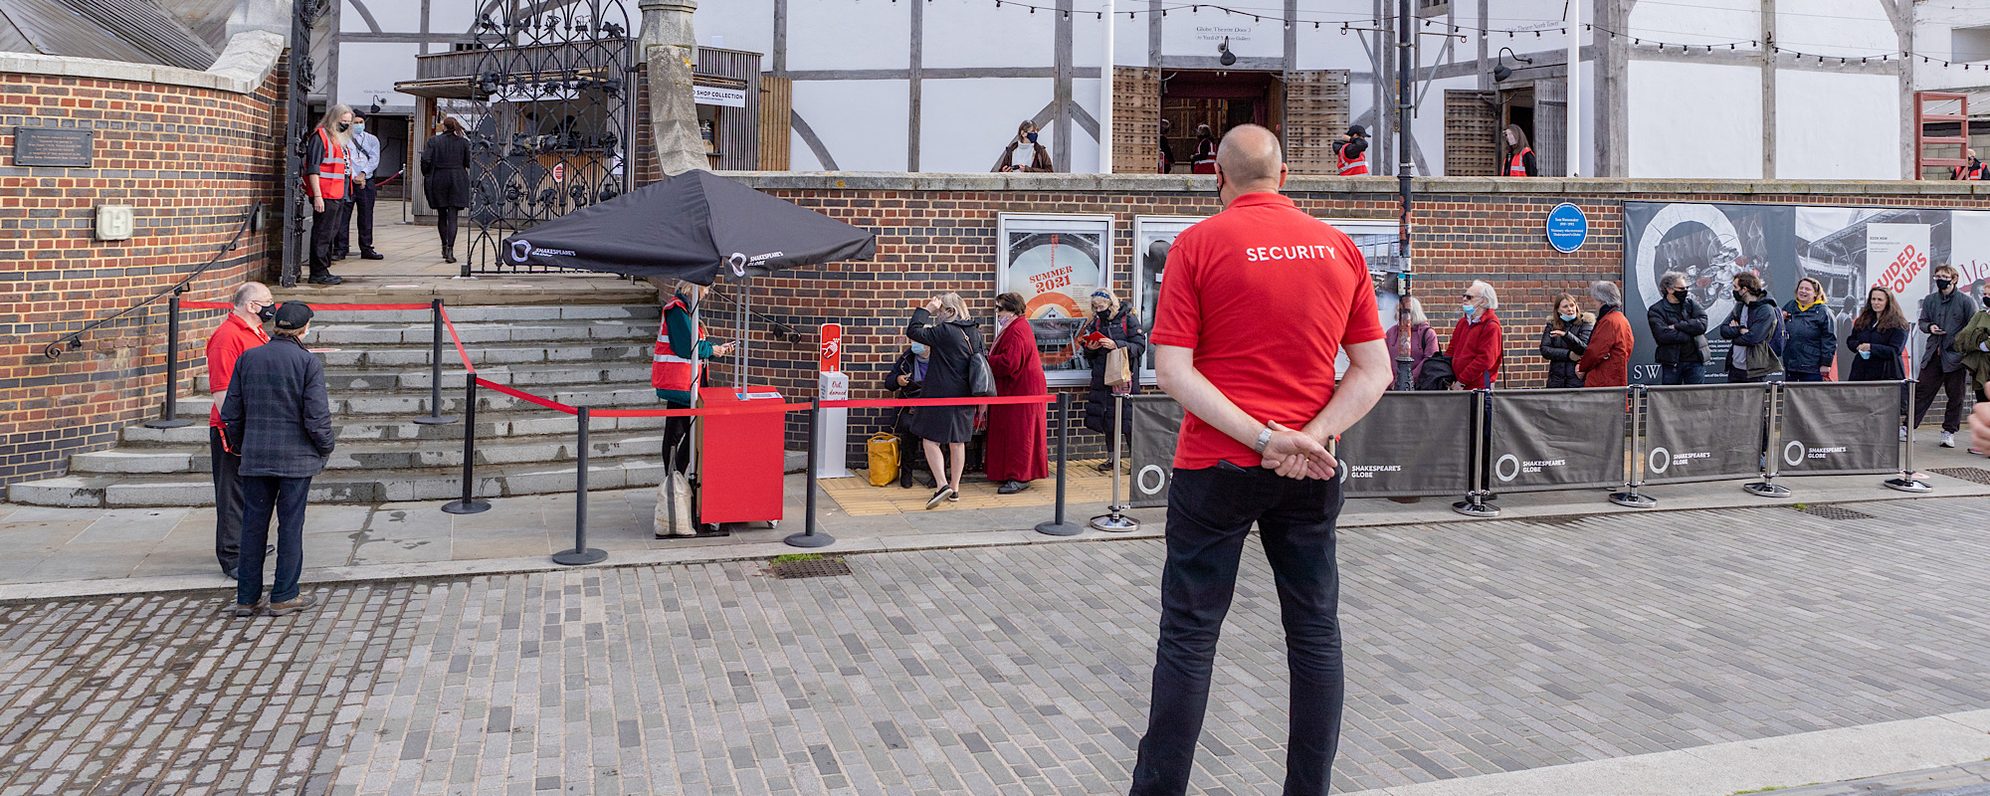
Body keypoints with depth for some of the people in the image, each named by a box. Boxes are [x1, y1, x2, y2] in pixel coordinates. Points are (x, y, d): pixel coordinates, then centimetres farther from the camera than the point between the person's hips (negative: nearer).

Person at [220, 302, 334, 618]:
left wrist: (238, 445, 20)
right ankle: (284, 597, 9)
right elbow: (317, 415, -13)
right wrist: (325, 447, 3)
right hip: (296, 456, -4)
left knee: (253, 524, 10)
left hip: (255, 457, 4)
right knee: (291, 525, 4)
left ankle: (247, 597, 15)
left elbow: (231, 412, 7)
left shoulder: (247, 358, 4)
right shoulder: (309, 362, -9)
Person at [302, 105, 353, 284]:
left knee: (331, 234, 14)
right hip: (324, 196, -9)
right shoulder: (320, 136, -8)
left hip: (339, 195, 10)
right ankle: (318, 273, -3)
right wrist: (317, 196, -19)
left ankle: (323, 271, 22)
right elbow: (313, 168, -14)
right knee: (322, 234, -6)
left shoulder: (342, 139, 20)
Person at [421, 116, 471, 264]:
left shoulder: (433, 141, -2)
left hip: (438, 180, 0)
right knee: (452, 216, -5)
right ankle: (450, 250, -16)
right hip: (458, 181, 0)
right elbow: (469, 163, -1)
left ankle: (444, 247, 27)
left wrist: (426, 175, 7)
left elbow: (425, 160, -8)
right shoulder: (464, 142, 0)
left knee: (441, 216, 16)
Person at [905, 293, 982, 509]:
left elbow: (913, 331, -15)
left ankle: (942, 484, -13)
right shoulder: (975, 332, 7)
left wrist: (925, 310, -7)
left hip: (941, 395, -7)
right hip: (965, 396, 7)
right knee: (957, 442, 13)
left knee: (930, 440, -1)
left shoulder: (944, 331, -15)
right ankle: (955, 489, 19)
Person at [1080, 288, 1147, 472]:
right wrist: (1090, 348, -5)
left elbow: (1140, 347, -10)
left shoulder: (1128, 319, -3)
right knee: (1106, 418, 6)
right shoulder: (1096, 322, 12)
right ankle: (1112, 458, 16)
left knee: (1127, 417, -7)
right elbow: (1090, 357, 19)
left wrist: (1116, 345, -20)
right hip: (1103, 378, 5)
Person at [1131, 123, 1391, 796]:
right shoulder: (1340, 246, 5)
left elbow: (1173, 368, -13)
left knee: (1189, 635, 4)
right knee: (1315, 632, 12)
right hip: (1312, 475, 3)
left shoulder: (1199, 243, -6)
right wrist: (1311, 437, -8)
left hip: (1216, 465, -3)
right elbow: (1374, 369, 2)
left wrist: (1262, 437, -16)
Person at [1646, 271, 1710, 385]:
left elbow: (1702, 325, -7)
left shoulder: (1691, 303, 9)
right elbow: (1663, 335, -17)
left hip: (1695, 360, 3)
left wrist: (1677, 326, -13)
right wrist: (1690, 334, -12)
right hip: (1671, 363, -3)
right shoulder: (1655, 310, -3)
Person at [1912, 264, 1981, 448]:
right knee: (1921, 391, 1)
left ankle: (1949, 432, 14)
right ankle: (1908, 427, 4)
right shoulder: (1930, 300, 7)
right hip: (1933, 355, 3)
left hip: (1955, 357, -2)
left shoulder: (1966, 301, -3)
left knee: (1955, 396, 5)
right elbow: (1922, 322, 17)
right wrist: (1929, 327, -5)